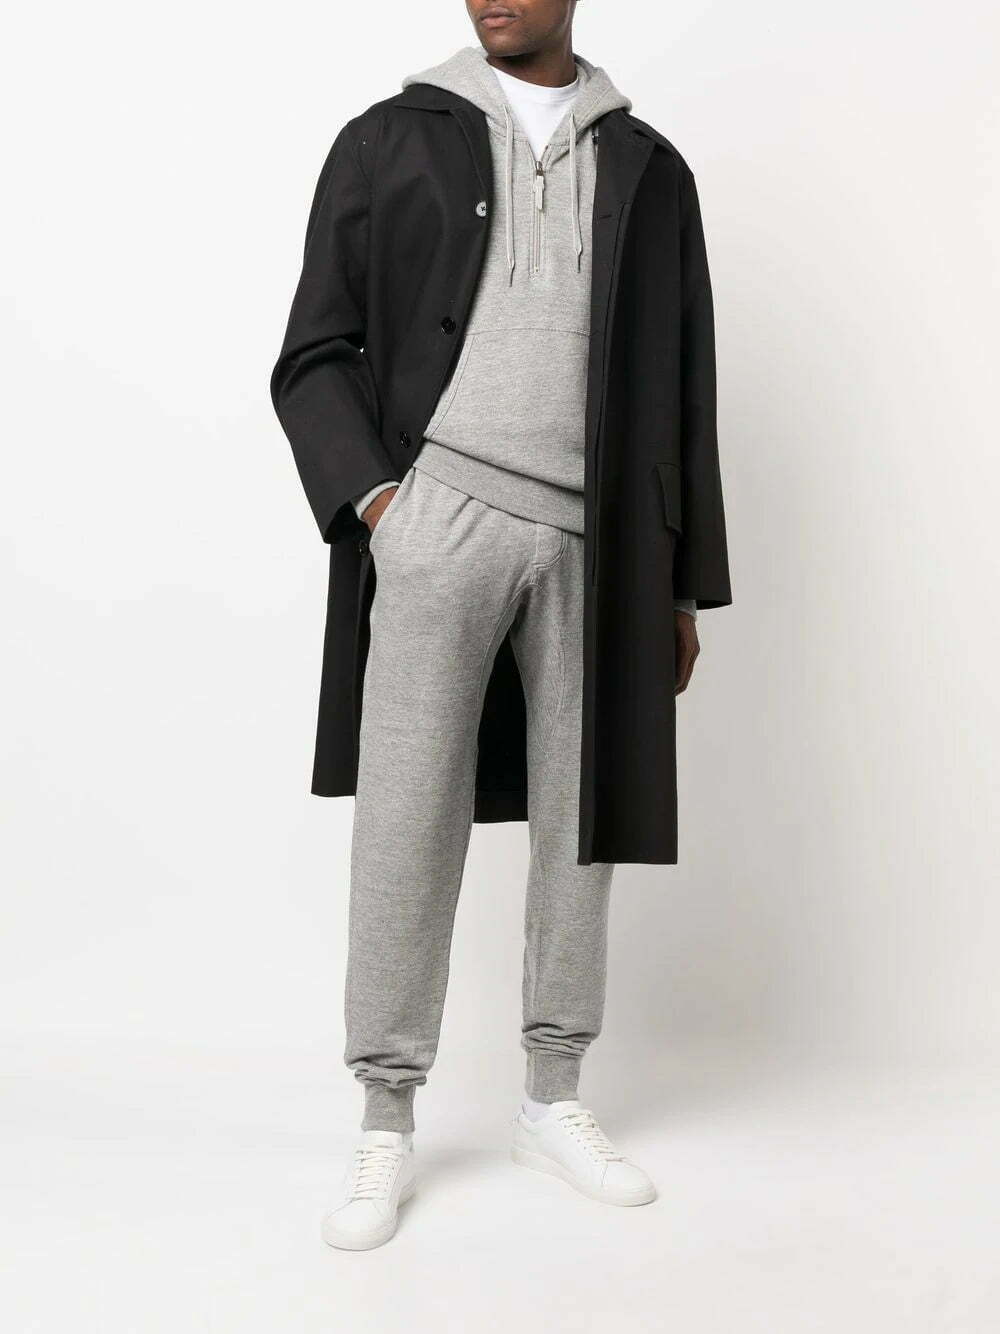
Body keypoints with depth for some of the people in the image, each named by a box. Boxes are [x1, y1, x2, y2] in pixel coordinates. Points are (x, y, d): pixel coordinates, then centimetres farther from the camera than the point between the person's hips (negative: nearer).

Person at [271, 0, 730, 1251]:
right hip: (440, 517, -2)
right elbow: (315, 355, 6)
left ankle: (553, 1100, 22)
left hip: (594, 540, 2)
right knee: (407, 821, -3)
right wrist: (369, 497, -11)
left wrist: (684, 582, 10)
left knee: (582, 819, 6)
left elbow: (682, 391, 13)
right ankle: (385, 1124, 10)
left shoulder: (648, 168, 14)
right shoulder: (391, 140, 8)